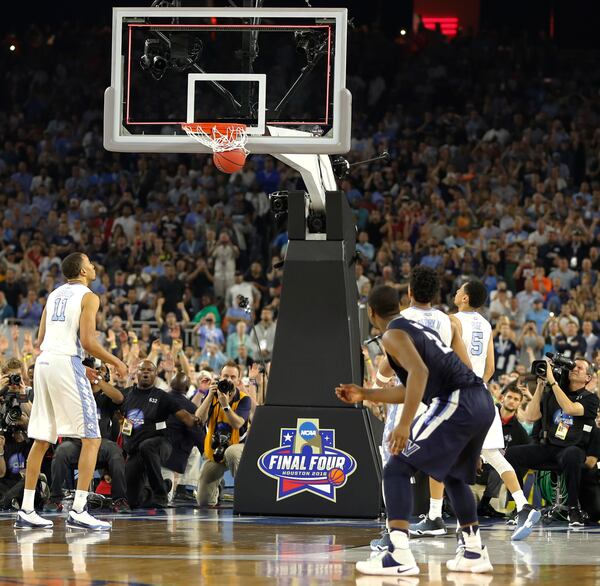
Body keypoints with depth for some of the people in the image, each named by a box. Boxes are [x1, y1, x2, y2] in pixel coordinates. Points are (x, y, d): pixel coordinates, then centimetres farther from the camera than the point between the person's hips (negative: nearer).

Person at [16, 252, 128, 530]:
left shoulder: (54, 294, 19)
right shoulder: (88, 297, -3)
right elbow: (87, 341, -13)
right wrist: (116, 362, 1)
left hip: (43, 362, 8)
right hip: (67, 364, -8)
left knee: (41, 440, 13)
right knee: (91, 439, -4)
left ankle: (26, 511, 11)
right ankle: (78, 511, -12)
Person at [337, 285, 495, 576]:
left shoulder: (393, 335, -2)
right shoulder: (418, 328, 27)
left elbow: (419, 372, -20)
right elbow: (411, 390, 32)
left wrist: (405, 424, -24)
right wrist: (364, 394, 35)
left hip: (455, 404, -9)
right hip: (483, 402, 9)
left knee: (396, 470, -5)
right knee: (454, 475, 30)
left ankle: (399, 556, -16)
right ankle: (474, 553, 31)